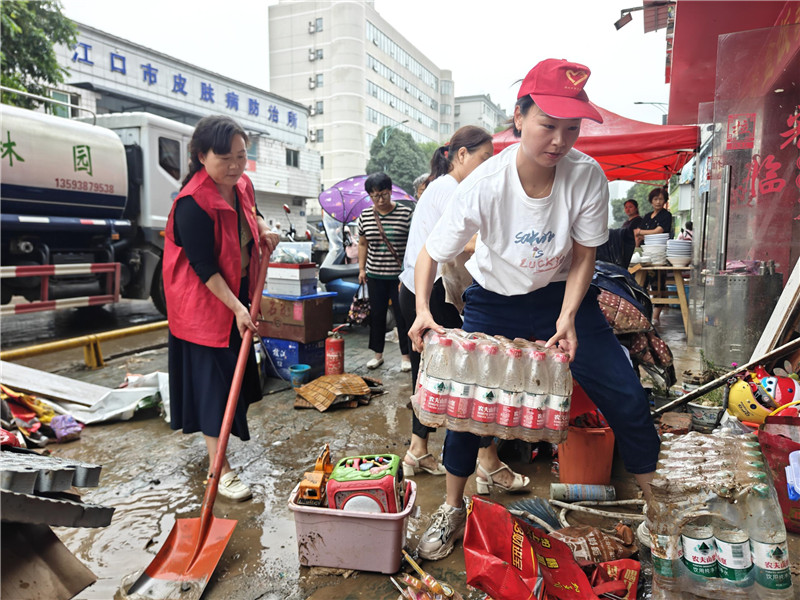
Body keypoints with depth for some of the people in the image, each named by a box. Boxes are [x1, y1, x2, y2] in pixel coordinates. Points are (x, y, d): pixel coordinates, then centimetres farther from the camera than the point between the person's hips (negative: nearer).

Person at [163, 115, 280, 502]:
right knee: (212, 378, -2)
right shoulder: (193, 204, -27)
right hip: (205, 300, -8)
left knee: (237, 366, 22)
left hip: (238, 294, 9)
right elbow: (204, 267, -26)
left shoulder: (242, 185, -2)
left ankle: (217, 432, 48)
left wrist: (264, 230, 0)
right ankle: (219, 466, 10)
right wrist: (236, 307, -27)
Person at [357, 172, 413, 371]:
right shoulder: (365, 216, 5)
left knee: (402, 315, 2)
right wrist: (361, 269, 9)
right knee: (376, 314, 11)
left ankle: (406, 356, 15)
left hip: (399, 275, -3)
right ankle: (378, 354, 24)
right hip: (375, 275, 4)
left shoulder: (406, 213, -6)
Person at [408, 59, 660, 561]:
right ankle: (453, 508, 24)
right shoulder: (484, 186, -26)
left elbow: (584, 256, -9)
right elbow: (431, 254, -14)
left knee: (626, 397, -1)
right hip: (494, 301, -1)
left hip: (562, 295, 2)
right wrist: (422, 309, -30)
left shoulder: (587, 176, -21)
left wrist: (567, 318, -23)